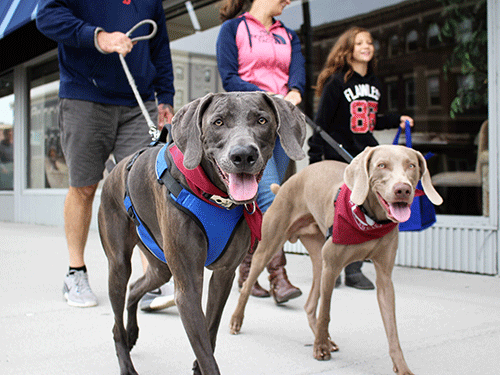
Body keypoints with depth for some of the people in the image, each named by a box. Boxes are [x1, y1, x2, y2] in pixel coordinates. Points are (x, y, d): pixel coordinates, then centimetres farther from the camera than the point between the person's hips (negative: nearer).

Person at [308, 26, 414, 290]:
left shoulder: (374, 83, 14)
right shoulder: (337, 81, -6)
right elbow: (322, 121, -8)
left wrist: (397, 120, 13)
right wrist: (315, 158, -13)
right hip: (338, 157, -6)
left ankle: (354, 270, 13)